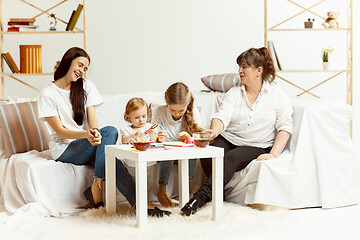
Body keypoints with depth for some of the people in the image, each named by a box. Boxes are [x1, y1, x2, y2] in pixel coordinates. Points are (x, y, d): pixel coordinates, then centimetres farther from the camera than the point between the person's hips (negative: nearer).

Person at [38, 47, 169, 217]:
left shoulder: (86, 86, 11)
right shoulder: (48, 94, -3)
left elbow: (92, 118, 0)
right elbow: (60, 131, -11)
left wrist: (95, 131, -26)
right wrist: (86, 134, -31)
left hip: (87, 145, 4)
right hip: (64, 149, -4)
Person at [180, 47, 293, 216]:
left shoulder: (278, 96, 2)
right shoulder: (233, 93, 8)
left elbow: (285, 127, -2)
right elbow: (222, 116, -7)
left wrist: (273, 154, -15)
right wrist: (214, 131, -31)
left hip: (257, 147, -3)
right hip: (228, 139, 3)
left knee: (231, 158, -33)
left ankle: (202, 196, -39)